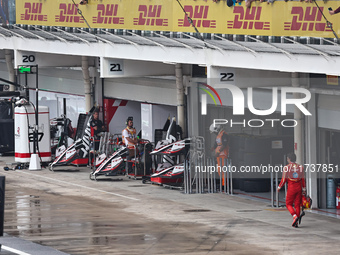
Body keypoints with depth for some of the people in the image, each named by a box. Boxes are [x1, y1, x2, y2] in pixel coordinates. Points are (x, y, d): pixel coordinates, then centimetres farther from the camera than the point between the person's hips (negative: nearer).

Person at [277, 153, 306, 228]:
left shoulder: (287, 167, -7)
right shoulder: (300, 167, 3)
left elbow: (284, 179, -6)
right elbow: (303, 179, 5)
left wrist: (279, 187, 7)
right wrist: (304, 189, 12)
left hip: (291, 188, -4)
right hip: (299, 188, 4)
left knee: (288, 204, 10)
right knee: (297, 205, 9)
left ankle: (295, 216, -15)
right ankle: (296, 223, 7)